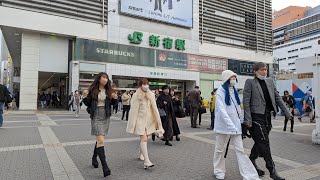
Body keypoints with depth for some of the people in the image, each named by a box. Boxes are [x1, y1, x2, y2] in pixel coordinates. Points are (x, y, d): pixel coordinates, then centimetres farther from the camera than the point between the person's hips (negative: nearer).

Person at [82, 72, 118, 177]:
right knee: (101, 141, -13)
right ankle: (104, 166, -10)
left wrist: (115, 98, -8)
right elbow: (88, 103, 2)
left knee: (100, 140, 16)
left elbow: (113, 104, 12)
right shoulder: (92, 90, -4)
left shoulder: (109, 90, 4)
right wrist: (85, 97, -16)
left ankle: (94, 158, 39)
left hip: (106, 117, 4)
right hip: (96, 117, -4)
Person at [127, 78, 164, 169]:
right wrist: (132, 125, -10)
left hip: (149, 119, 5)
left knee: (144, 138, 14)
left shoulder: (151, 95, 6)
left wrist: (158, 121, 5)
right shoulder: (136, 96, -7)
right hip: (140, 119, -4)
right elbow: (133, 110, -9)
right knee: (144, 138, -14)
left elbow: (154, 108, 7)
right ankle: (146, 161, -17)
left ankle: (141, 153, 39)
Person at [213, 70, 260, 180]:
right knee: (220, 149, 11)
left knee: (240, 150, 1)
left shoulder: (235, 91, 10)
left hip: (235, 125, 5)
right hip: (224, 125, -5)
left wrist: (242, 121, 15)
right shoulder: (221, 91, -10)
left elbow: (238, 108, 17)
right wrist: (231, 126, -30)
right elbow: (222, 110, -21)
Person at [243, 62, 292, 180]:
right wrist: (248, 120, -15)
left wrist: (287, 112, 10)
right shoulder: (250, 82, -6)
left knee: (260, 142, 14)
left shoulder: (270, 82, 12)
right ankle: (272, 170, 6)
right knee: (264, 143, -3)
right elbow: (246, 102, -10)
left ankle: (251, 163, 31)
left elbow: (277, 98, 15)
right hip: (256, 116, -6)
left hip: (267, 116, 7)